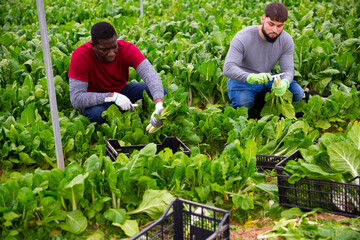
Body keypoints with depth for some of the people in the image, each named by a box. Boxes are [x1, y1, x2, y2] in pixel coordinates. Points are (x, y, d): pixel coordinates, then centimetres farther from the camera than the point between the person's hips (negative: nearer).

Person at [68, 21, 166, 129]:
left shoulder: (127, 49, -23)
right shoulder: (80, 55, -28)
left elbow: (150, 75, -37)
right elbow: (76, 99, -32)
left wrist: (159, 105, -55)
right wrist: (113, 96, -40)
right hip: (96, 99, -3)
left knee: (162, 93, -18)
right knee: (96, 113, -39)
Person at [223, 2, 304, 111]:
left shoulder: (287, 40, -8)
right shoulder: (243, 38, -23)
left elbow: (288, 69, -12)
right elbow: (228, 68, -32)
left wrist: (284, 83, -39)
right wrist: (251, 77, -51)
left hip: (266, 79, 5)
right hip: (242, 80, -4)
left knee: (298, 93, -15)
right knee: (243, 102, -37)